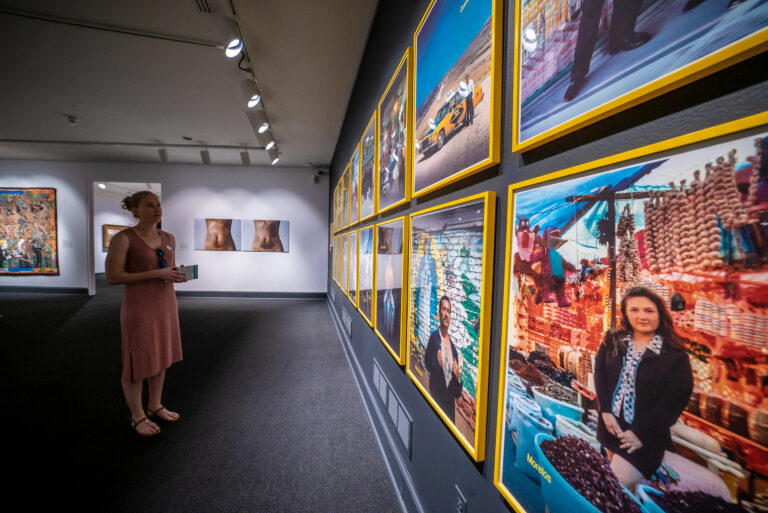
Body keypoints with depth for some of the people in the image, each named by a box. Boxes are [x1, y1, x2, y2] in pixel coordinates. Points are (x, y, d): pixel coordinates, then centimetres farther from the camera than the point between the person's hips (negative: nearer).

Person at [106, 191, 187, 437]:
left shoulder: (168, 238, 6)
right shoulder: (123, 238, -12)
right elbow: (113, 277, -14)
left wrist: (178, 276, -7)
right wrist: (155, 273, -22)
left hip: (165, 304, 6)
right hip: (139, 307, -6)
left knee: (161, 357, 15)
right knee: (137, 361, 7)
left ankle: (155, 406, 34)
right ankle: (137, 416, 26)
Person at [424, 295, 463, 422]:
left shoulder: (453, 346, 7)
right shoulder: (434, 337, -6)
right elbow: (427, 362, -6)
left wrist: (458, 376, -8)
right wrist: (437, 364, -23)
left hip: (450, 400, 4)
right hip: (436, 395, -4)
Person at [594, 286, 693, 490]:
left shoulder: (675, 355, -12)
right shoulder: (613, 341, -1)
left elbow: (674, 401, -13)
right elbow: (600, 373, -2)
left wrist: (641, 433, -15)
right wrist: (606, 411, -12)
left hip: (645, 437, -4)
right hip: (611, 427, 4)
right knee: (612, 473, 23)